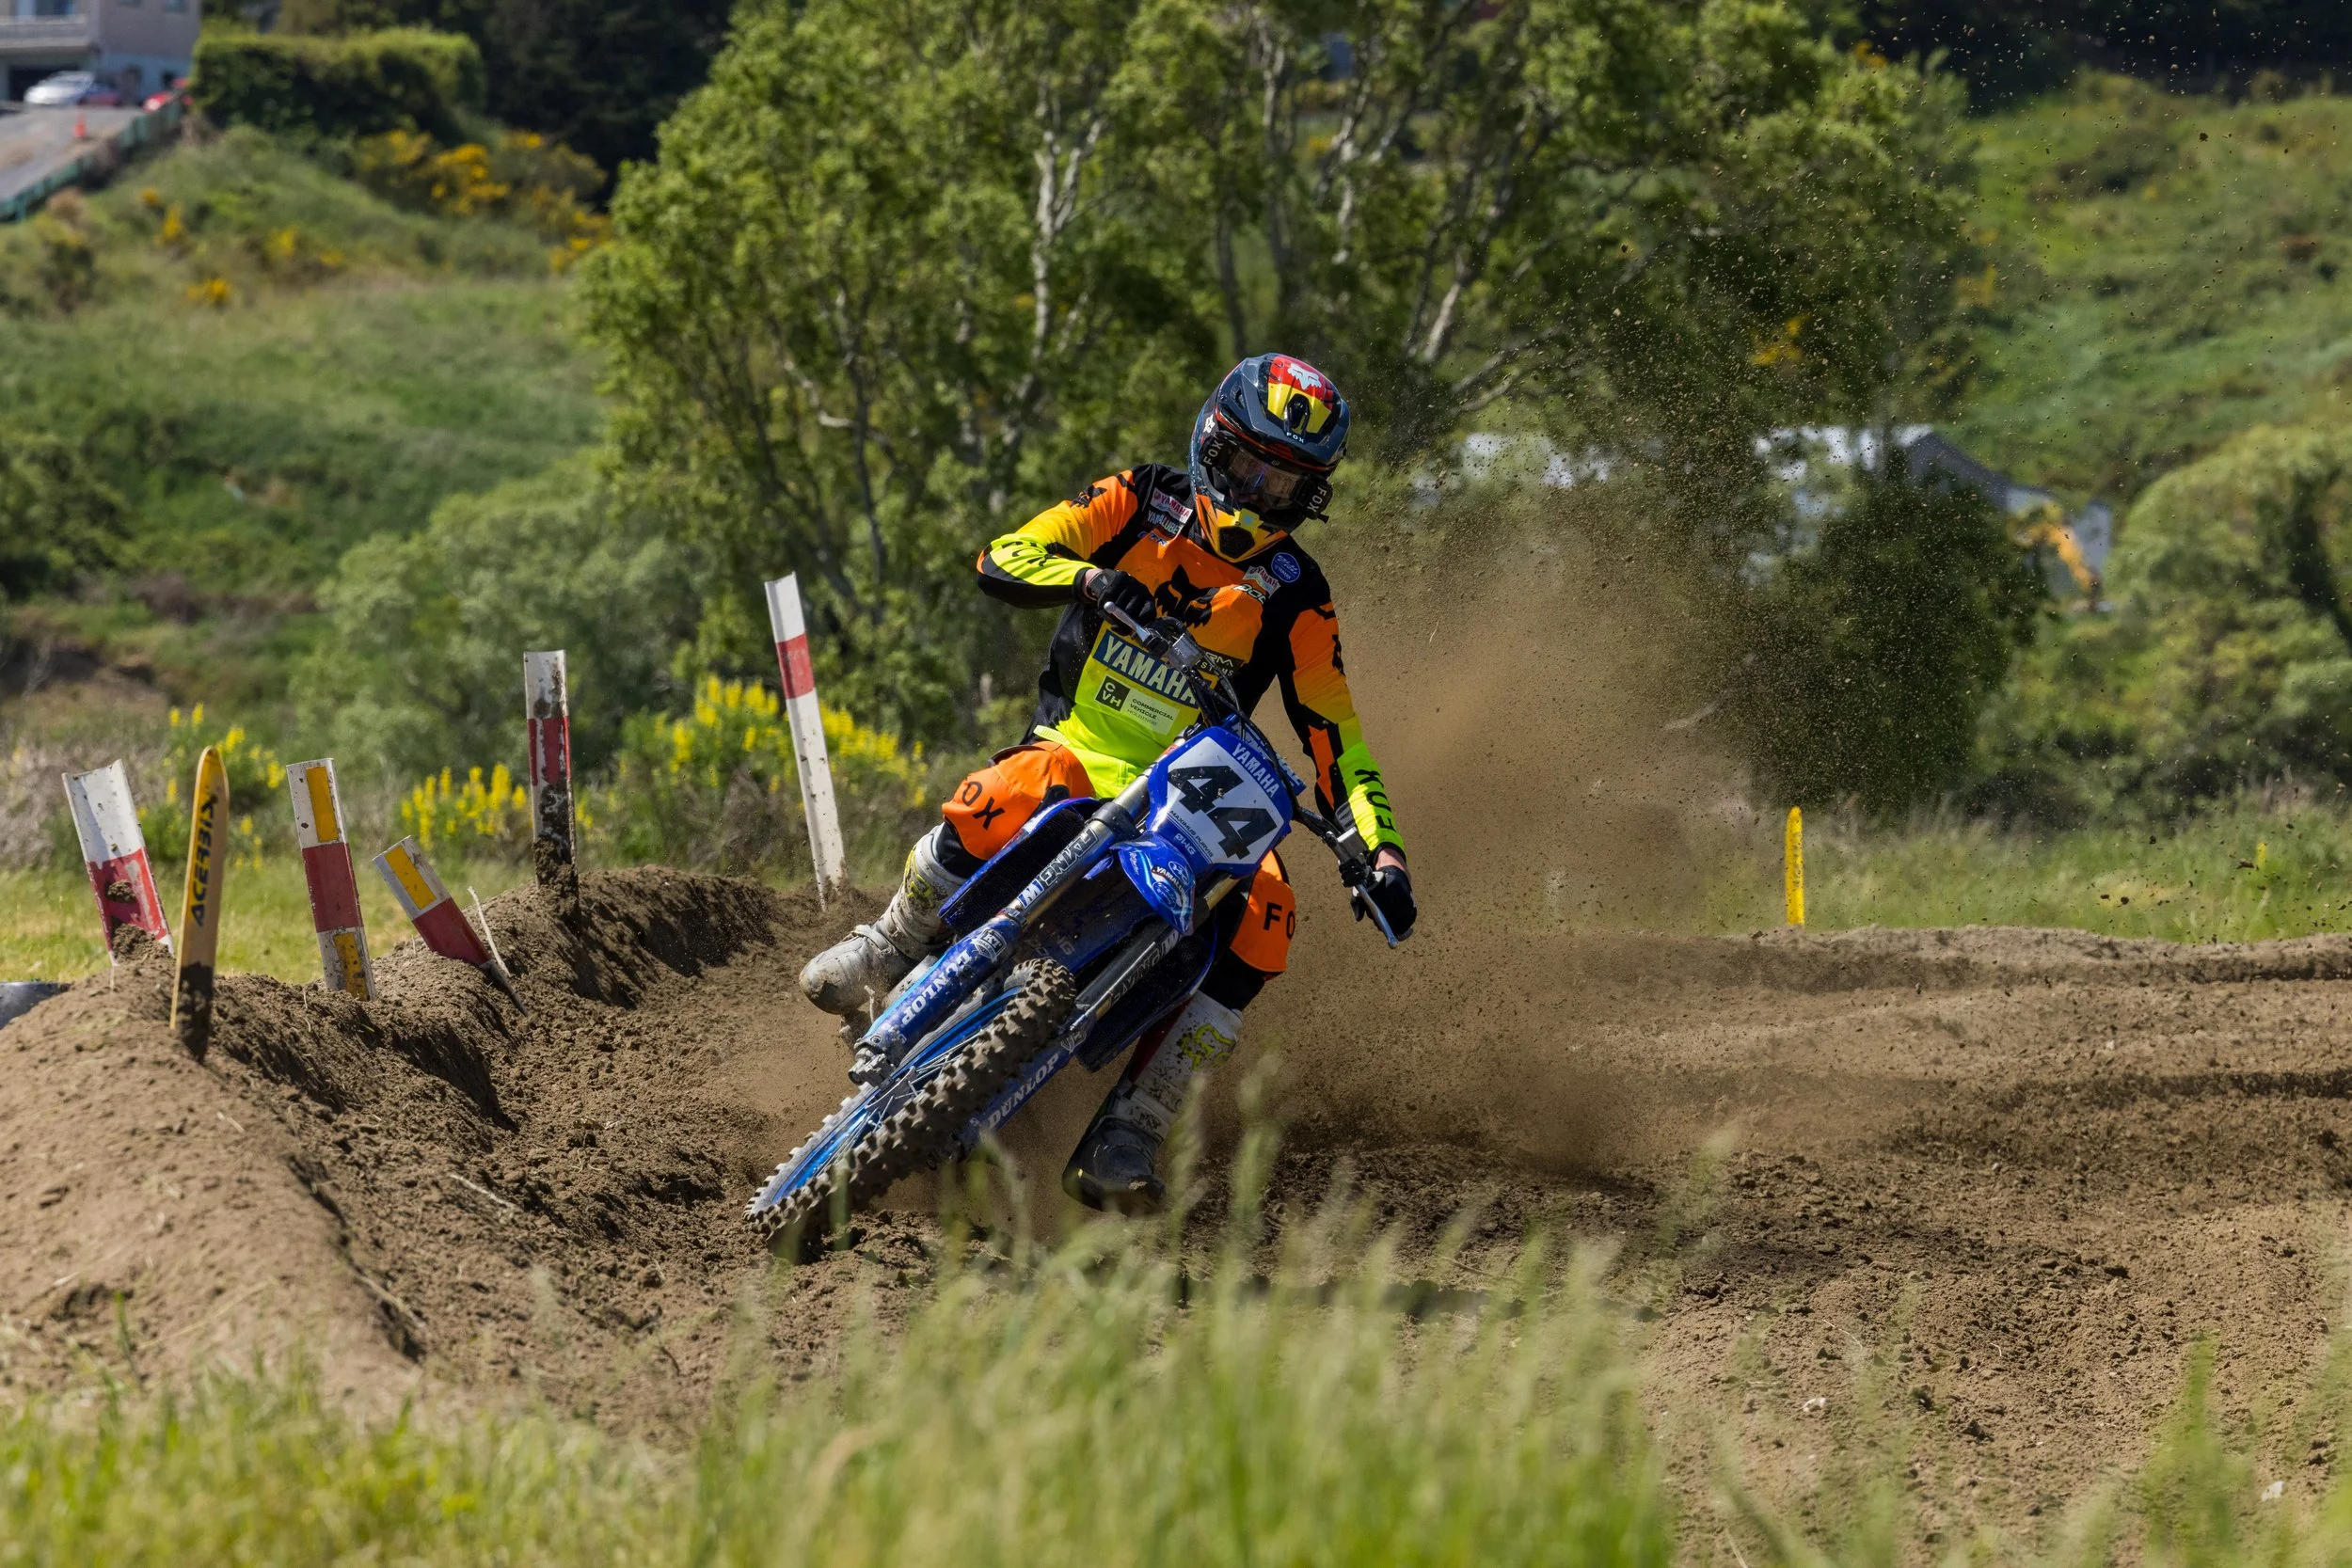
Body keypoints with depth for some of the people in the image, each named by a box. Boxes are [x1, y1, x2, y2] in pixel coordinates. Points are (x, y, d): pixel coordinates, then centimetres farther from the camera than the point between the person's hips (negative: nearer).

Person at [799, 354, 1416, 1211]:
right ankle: (886, 951, -6)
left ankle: (1123, 1139, -26)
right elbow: (1004, 559, -9)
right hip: (1075, 753, -2)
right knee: (992, 808, -38)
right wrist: (1091, 578, -30)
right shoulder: (1138, 504, 2)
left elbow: (1336, 746, 4)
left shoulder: (1295, 595, 5)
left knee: (1261, 916, -28)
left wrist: (1382, 855, -12)